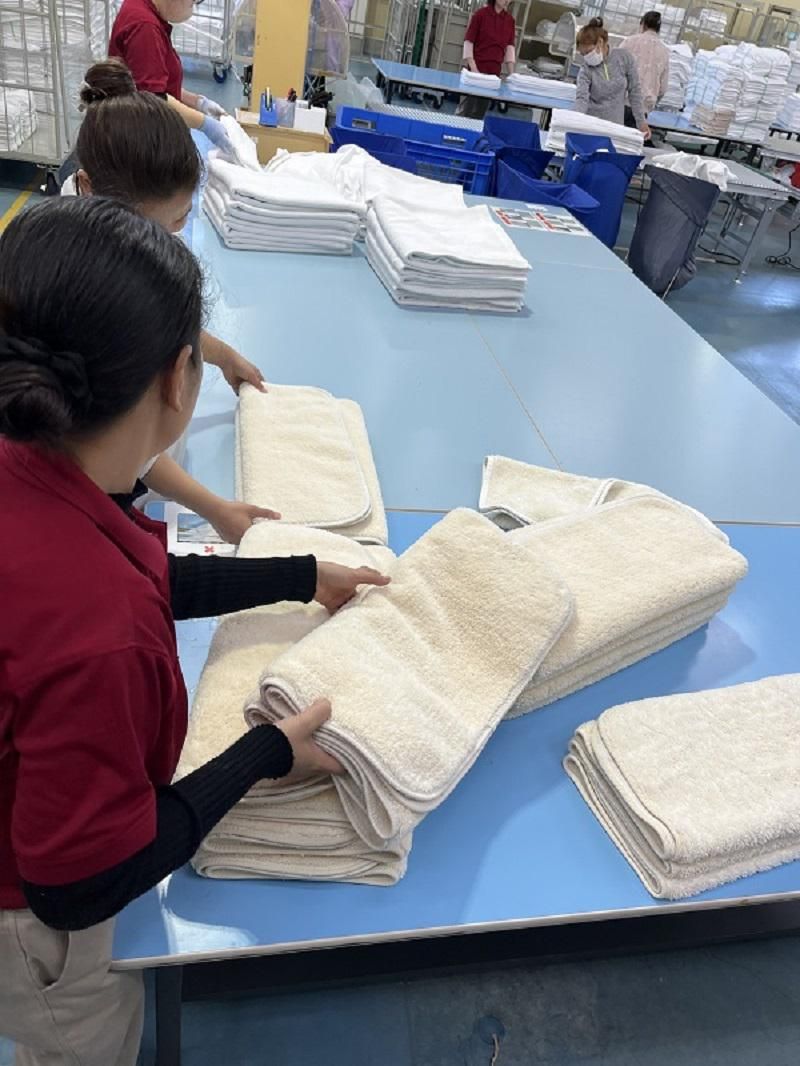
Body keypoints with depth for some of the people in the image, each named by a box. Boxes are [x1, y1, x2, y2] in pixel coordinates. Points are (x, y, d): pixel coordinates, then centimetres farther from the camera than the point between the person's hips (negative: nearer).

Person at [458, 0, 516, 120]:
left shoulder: (510, 20, 8)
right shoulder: (481, 14, -5)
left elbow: (510, 46, 9)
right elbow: (468, 41, -6)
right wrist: (473, 68, -15)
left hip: (494, 71, 4)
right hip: (475, 68, -4)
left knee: (481, 110, 8)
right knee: (466, 108, -4)